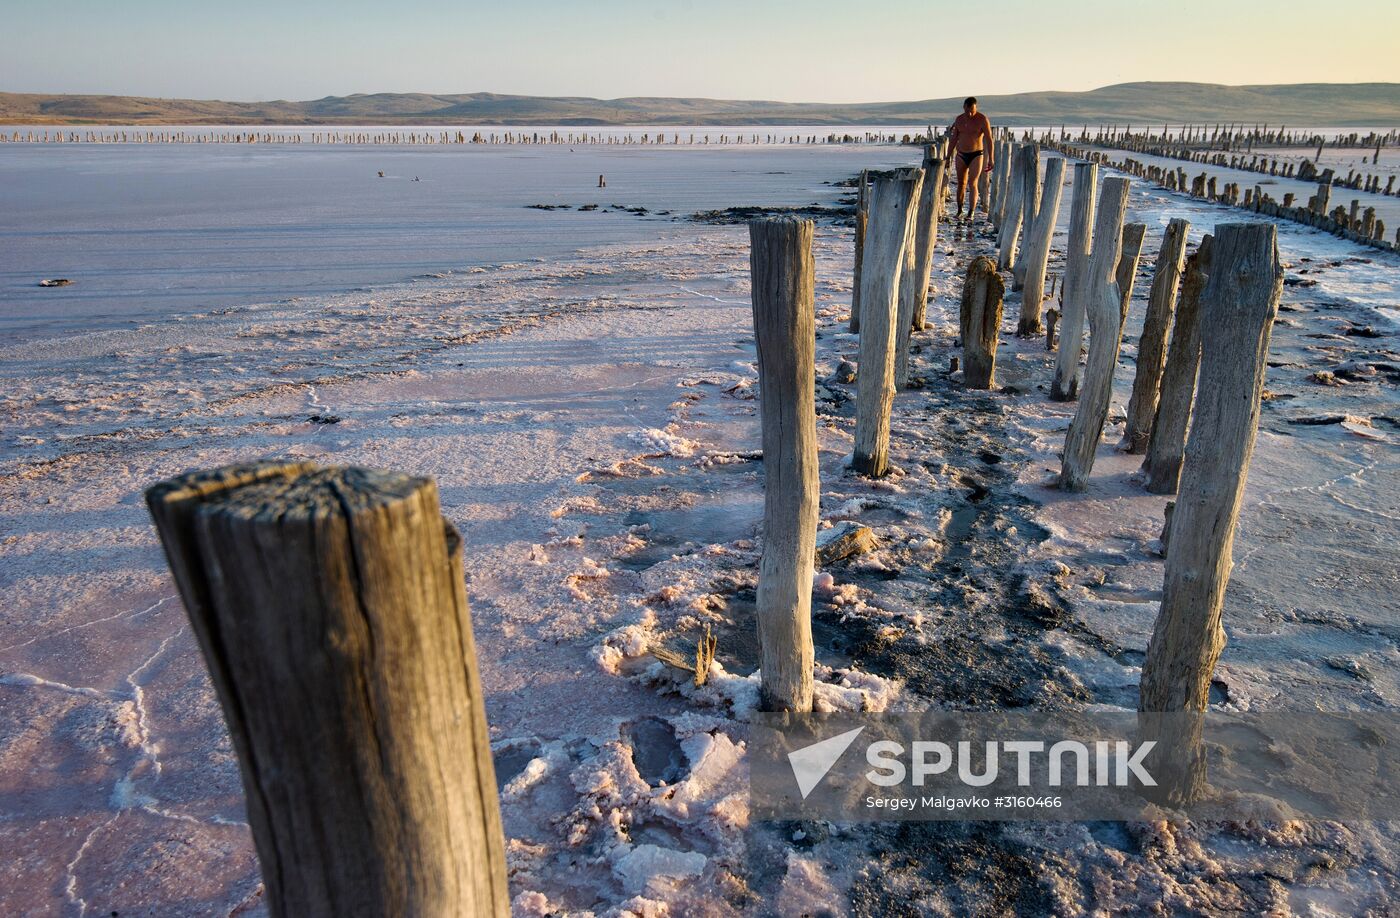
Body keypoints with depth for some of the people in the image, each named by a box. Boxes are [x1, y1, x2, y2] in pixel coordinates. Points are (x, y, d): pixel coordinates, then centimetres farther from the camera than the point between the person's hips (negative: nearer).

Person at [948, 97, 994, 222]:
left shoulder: (982, 119, -10)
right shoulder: (959, 119, 4)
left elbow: (989, 140, -12)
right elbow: (953, 139, 13)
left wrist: (990, 160, -18)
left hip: (976, 155, -4)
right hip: (961, 155, 4)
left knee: (972, 184, -13)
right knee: (961, 184, 9)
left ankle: (971, 213, -14)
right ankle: (959, 211, 21)